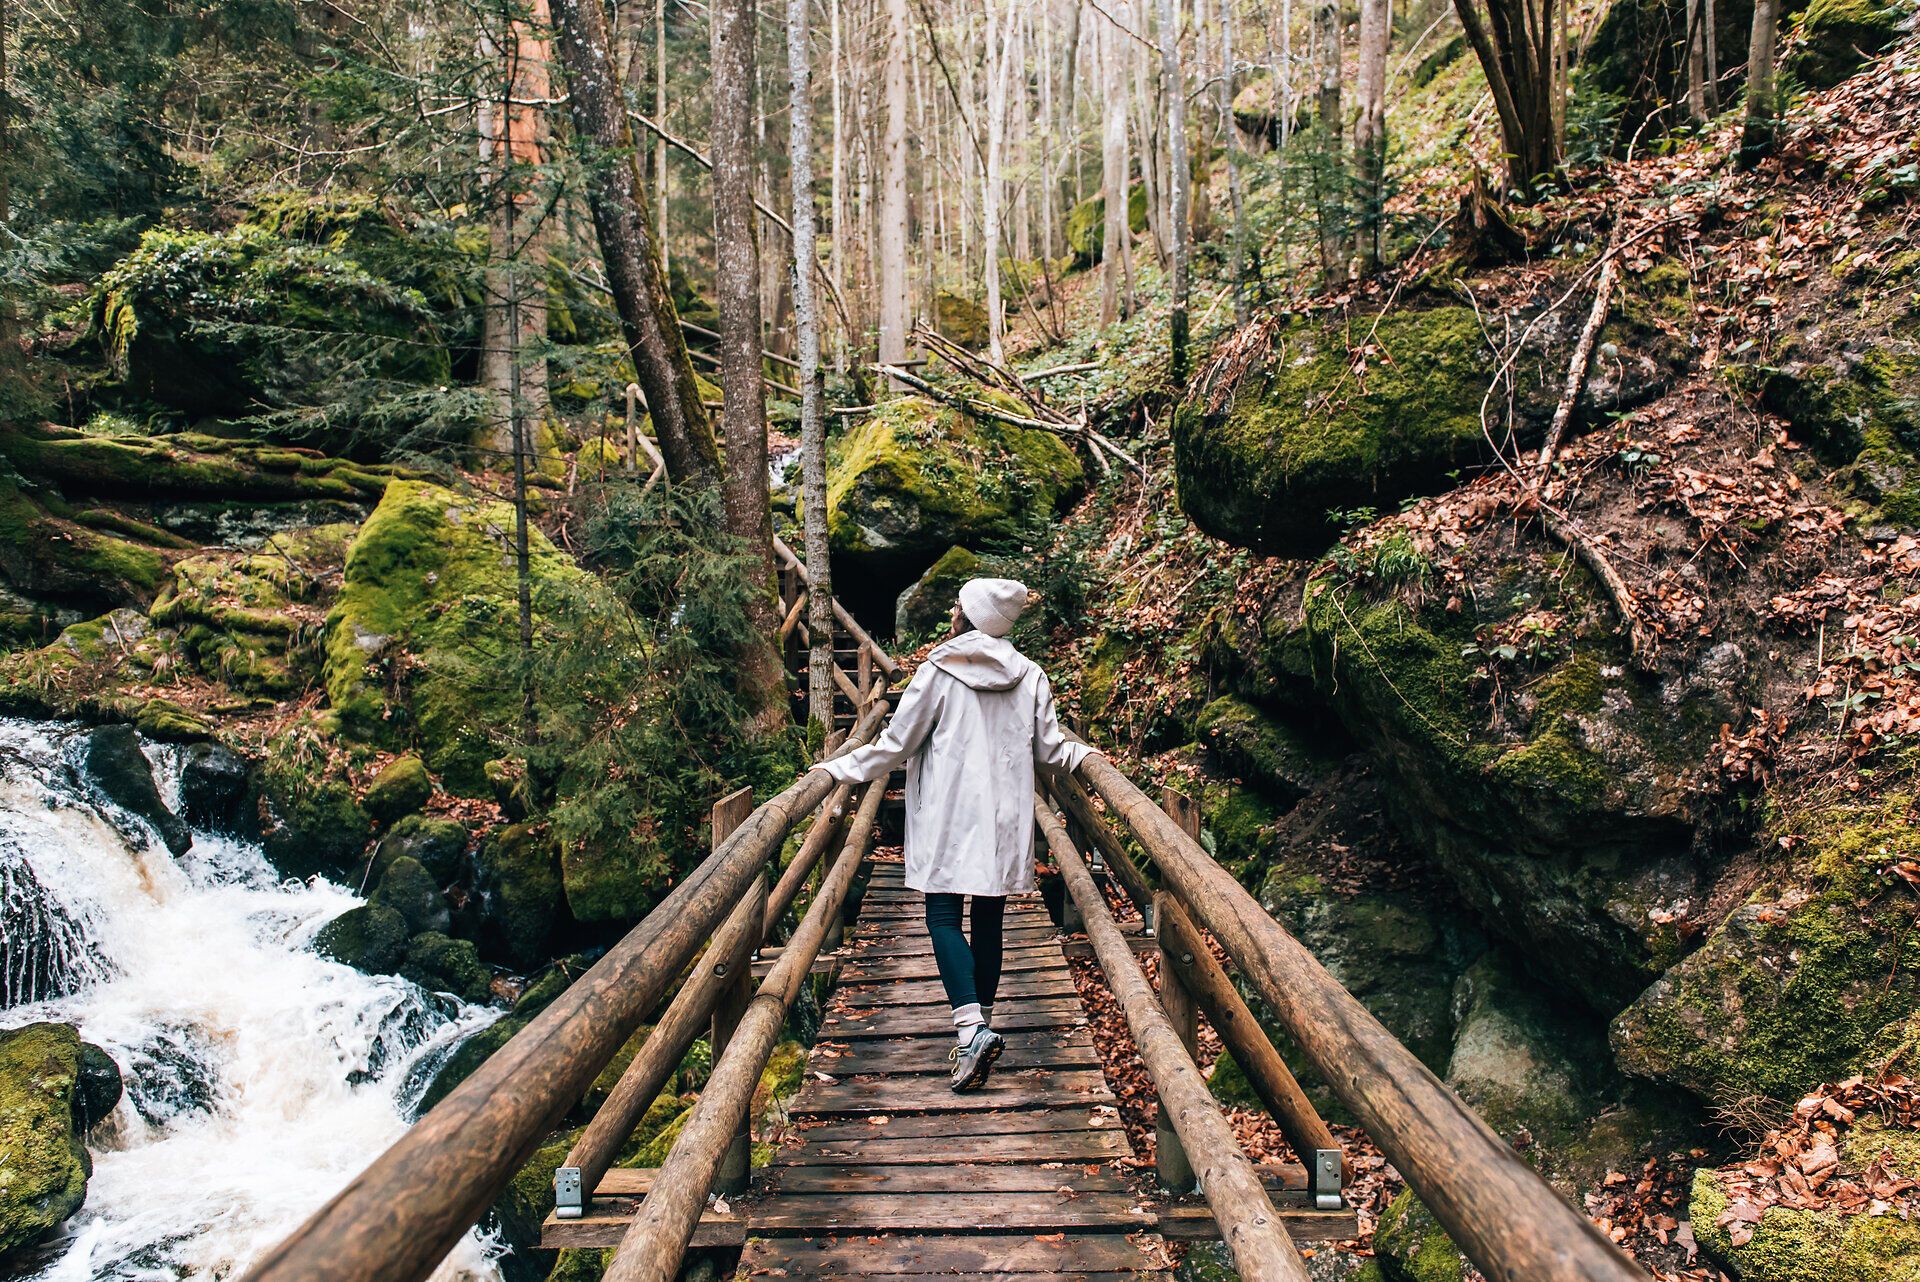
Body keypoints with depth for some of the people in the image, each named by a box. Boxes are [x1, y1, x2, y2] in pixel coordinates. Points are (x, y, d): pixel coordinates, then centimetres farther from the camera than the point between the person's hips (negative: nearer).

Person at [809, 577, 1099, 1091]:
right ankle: (981, 1023, 19)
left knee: (943, 915, -2)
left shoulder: (939, 673, -7)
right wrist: (1083, 755, 31)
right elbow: (1050, 749, 10)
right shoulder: (1030, 676, 4)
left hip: (949, 814, -4)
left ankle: (972, 1028, -16)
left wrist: (839, 769, 7)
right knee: (988, 919, 11)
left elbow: (896, 743, -4)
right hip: (1006, 817, 4)